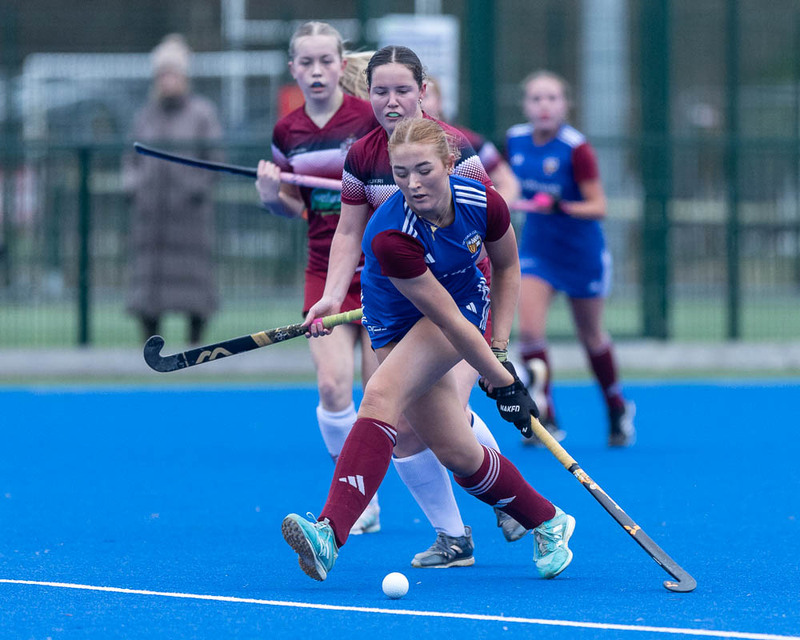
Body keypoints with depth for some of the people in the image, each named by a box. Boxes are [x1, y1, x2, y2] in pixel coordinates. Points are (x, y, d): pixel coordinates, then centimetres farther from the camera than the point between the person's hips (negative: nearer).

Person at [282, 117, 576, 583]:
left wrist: (500, 349, -3)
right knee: (457, 453, -5)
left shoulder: (484, 204, -21)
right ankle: (549, 523, 21)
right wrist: (502, 382, -22)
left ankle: (331, 533, -37)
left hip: (468, 303, -1)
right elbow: (449, 323, -27)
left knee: (383, 395, -28)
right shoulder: (389, 238, -32)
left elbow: (507, 268, 2)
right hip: (396, 325, 1)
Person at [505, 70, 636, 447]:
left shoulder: (576, 148, -20)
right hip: (536, 249, 3)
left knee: (591, 338, 12)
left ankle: (618, 411, 35)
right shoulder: (515, 140, -5)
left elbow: (598, 207, -22)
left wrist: (560, 207, -35)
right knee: (529, 329, -16)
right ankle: (545, 418, -8)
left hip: (581, 253, -3)